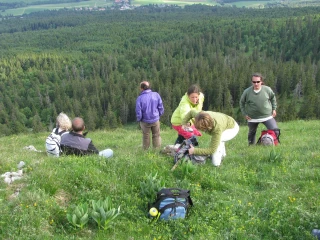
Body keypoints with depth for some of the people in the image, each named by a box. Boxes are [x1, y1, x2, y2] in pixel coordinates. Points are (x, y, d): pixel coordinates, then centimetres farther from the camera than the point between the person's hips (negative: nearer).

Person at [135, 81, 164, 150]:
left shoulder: (140, 98, -18)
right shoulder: (156, 95, -10)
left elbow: (138, 112, -13)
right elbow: (161, 108, -3)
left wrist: (139, 120, 7)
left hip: (145, 121, -1)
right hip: (155, 120, 1)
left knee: (146, 137, 16)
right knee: (156, 136, 16)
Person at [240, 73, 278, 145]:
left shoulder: (267, 89, -9)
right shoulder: (247, 92, -12)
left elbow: (273, 98, 11)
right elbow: (242, 102, 4)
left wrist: (274, 109, 7)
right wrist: (245, 114, -1)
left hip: (267, 116, 0)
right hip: (252, 118, 0)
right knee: (252, 133, 16)